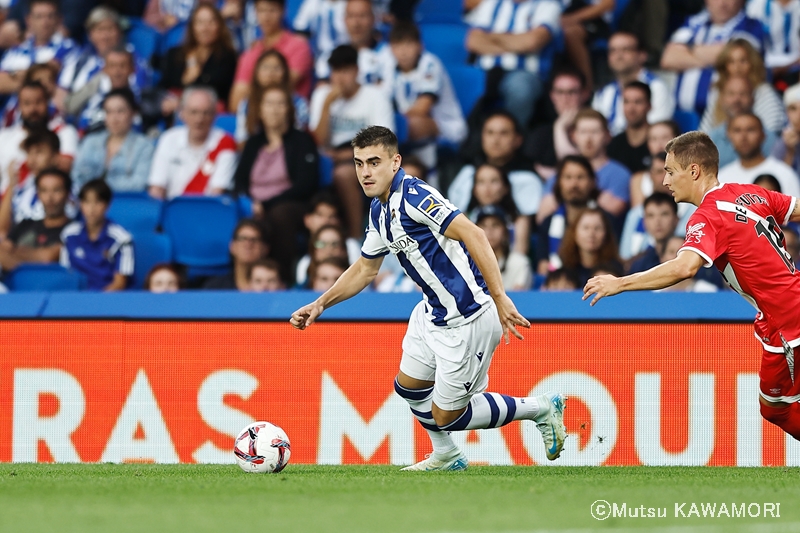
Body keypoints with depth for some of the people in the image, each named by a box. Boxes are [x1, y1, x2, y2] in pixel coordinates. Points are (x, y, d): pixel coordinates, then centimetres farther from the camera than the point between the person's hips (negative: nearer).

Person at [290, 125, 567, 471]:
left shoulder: (413, 196, -23)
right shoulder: (379, 210, 8)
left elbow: (473, 235, -31)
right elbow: (365, 269, 23)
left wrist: (499, 298, -36)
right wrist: (319, 305, 16)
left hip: (469, 319, -10)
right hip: (434, 313, 10)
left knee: (446, 416, 0)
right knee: (408, 386, 25)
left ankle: (542, 409, 15)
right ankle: (446, 456, 47)